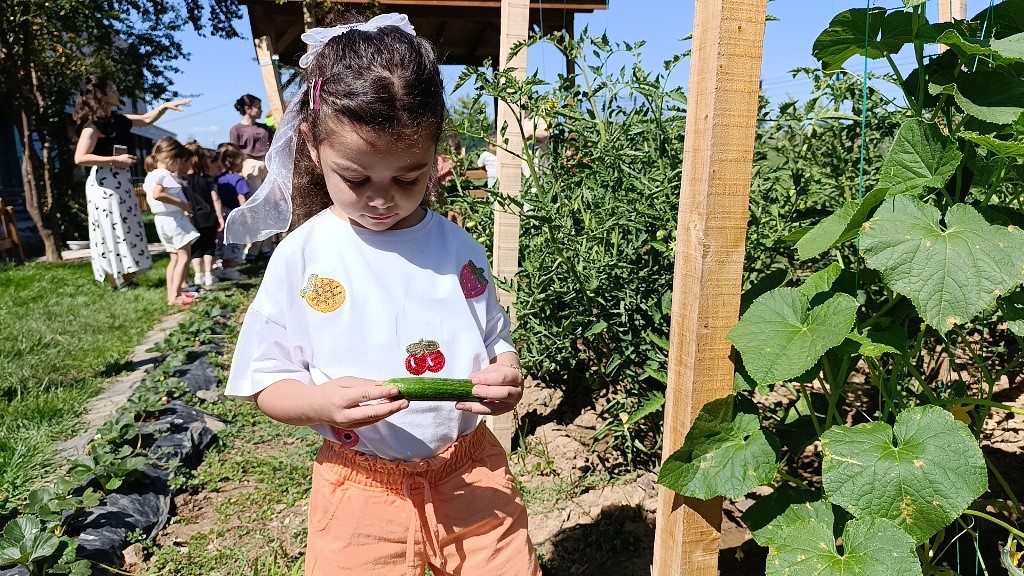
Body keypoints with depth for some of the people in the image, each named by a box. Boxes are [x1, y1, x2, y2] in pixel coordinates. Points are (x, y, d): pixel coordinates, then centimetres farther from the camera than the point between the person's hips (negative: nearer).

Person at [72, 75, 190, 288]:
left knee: (127, 231, 11)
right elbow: (80, 158, -20)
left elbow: (145, 120, 26)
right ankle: (119, 284, 3)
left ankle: (128, 279, 18)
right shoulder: (93, 124, -13)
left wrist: (165, 106, 13)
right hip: (104, 185, -9)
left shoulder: (117, 120, 11)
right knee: (112, 233, -4)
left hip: (121, 182, 9)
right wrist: (116, 159, -21)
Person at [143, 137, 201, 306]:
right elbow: (157, 194, -31)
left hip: (161, 219, 10)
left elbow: (150, 198, 18)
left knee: (175, 258, 16)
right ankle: (174, 296, -11)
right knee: (184, 256, -6)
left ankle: (172, 292, 18)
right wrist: (181, 203, -24)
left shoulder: (151, 175, 13)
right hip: (174, 219, -10)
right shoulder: (165, 175, -16)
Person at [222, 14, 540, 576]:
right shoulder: (301, 257, -8)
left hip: (471, 473, 2)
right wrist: (321, 402, -24)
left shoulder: (458, 249, -3)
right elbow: (266, 384, -3)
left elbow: (498, 344, 7)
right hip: (362, 488, -1)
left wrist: (506, 376, -16)